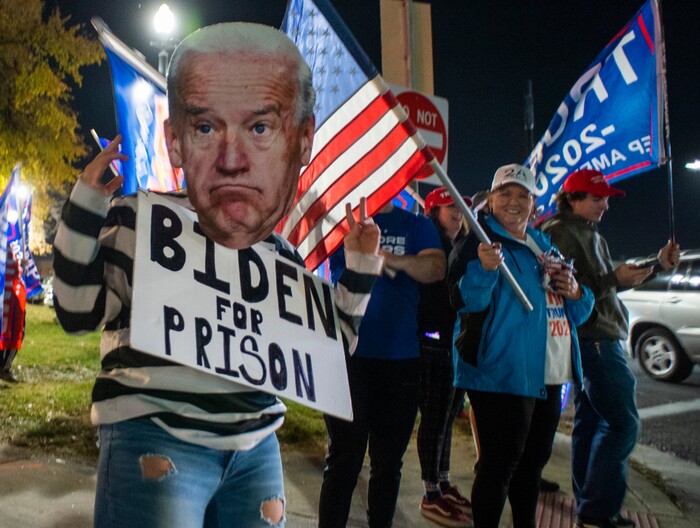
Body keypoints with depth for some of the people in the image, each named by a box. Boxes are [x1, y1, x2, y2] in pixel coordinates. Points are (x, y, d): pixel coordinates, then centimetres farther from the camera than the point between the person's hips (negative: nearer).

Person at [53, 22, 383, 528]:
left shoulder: (285, 258, 1)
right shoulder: (139, 222, -10)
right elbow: (78, 312, -1)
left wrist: (359, 272, 2)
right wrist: (85, 206, -12)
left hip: (257, 448, 4)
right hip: (152, 444, -3)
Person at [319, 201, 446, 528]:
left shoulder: (417, 226, 9)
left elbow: (436, 268, -9)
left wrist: (395, 259, -27)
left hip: (402, 358, 2)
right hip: (349, 355, -2)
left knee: (388, 461, 13)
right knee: (344, 460, 1)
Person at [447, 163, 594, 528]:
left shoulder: (545, 246, 16)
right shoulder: (478, 243, -7)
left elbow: (575, 314, 21)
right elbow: (465, 300, -21)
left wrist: (574, 292, -1)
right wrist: (484, 269, -40)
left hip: (547, 375, 8)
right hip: (501, 373, -8)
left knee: (533, 460, 19)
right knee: (500, 463, -5)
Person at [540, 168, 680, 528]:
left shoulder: (590, 235, 20)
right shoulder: (560, 233, -12)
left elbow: (608, 282, 24)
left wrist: (658, 264, 19)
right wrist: (614, 279, -20)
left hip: (596, 340, 10)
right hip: (593, 340, -10)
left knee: (590, 421, 13)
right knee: (622, 424, -9)